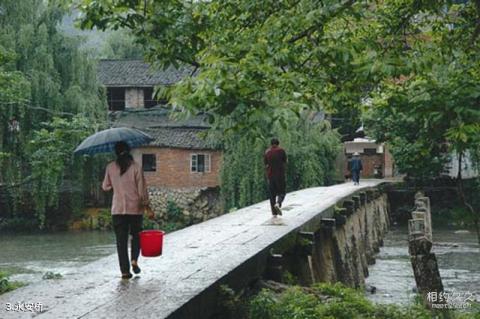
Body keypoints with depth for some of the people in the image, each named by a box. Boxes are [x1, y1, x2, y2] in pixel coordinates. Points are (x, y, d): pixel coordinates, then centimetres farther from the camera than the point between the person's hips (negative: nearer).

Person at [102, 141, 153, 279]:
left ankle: (125, 270, 0)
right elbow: (142, 190, -6)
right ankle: (134, 260, -1)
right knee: (136, 235, 19)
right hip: (135, 208, -1)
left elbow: (105, 187, 10)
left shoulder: (110, 168, 0)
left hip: (118, 209, 1)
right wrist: (147, 206, 1)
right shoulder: (136, 167, -7)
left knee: (121, 240, 4)